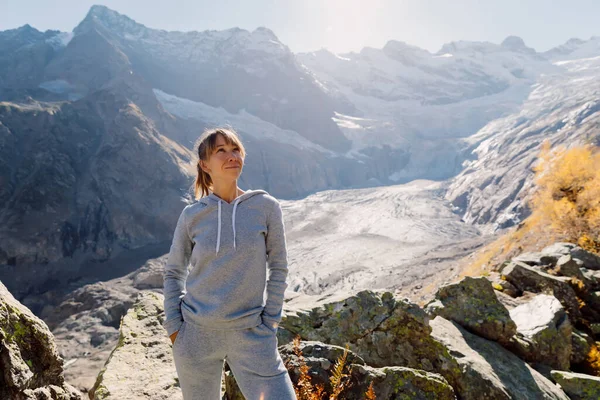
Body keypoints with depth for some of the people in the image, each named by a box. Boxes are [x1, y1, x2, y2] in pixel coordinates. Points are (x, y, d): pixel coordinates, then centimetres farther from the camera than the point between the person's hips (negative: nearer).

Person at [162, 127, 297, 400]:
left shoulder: (266, 207, -6)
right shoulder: (192, 214, -3)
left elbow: (278, 268, 1)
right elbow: (173, 272, 8)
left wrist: (269, 323, -1)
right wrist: (173, 325, 2)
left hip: (250, 334, -1)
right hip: (196, 334, 1)